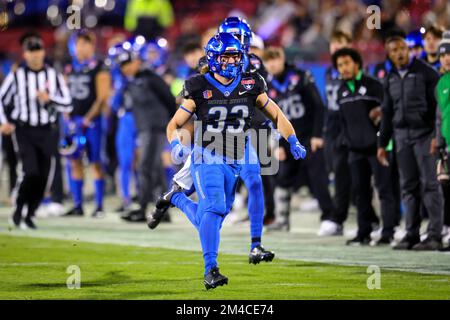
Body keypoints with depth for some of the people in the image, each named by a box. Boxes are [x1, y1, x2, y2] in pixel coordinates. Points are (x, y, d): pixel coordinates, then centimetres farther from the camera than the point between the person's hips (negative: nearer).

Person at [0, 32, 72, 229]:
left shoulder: (54, 76, 5)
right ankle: (18, 211, 2)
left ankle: (29, 215, 16)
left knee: (43, 177, 2)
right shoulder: (16, 76, -1)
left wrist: (49, 98, -12)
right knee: (31, 172, -17)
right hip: (24, 131, -3)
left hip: (45, 131, 3)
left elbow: (67, 105, 5)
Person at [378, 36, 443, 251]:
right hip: (402, 135, 6)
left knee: (429, 183, -8)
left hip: (424, 132, -6)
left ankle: (435, 235, -9)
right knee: (408, 186, 5)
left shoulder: (425, 72, -4)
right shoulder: (390, 79, 14)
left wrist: (437, 135, -16)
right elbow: (387, 113, 20)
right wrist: (382, 143, 17)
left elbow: (437, 104, -7)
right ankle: (412, 234, 9)